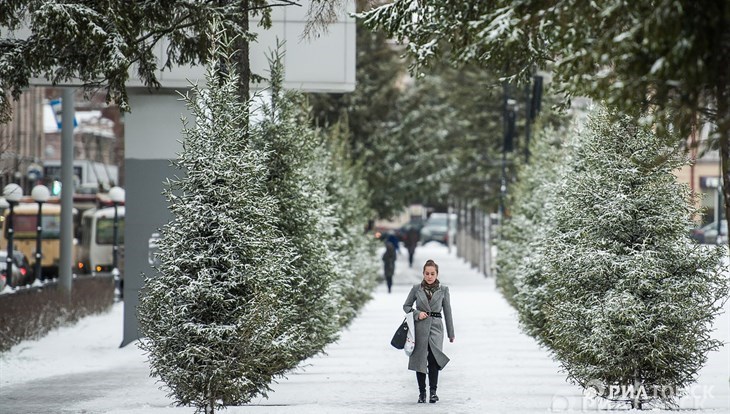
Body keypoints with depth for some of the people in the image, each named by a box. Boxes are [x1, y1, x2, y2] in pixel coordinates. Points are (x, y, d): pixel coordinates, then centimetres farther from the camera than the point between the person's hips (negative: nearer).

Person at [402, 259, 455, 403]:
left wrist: (451, 333, 11)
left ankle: (433, 391, -14)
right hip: (419, 327, 1)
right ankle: (422, 392, 13)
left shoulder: (443, 290, 5)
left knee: (433, 358, -19)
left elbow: (447, 312, 9)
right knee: (420, 359, 2)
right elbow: (406, 306, 13)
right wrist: (417, 314, -7)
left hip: (435, 327, -1)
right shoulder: (416, 288, 4)